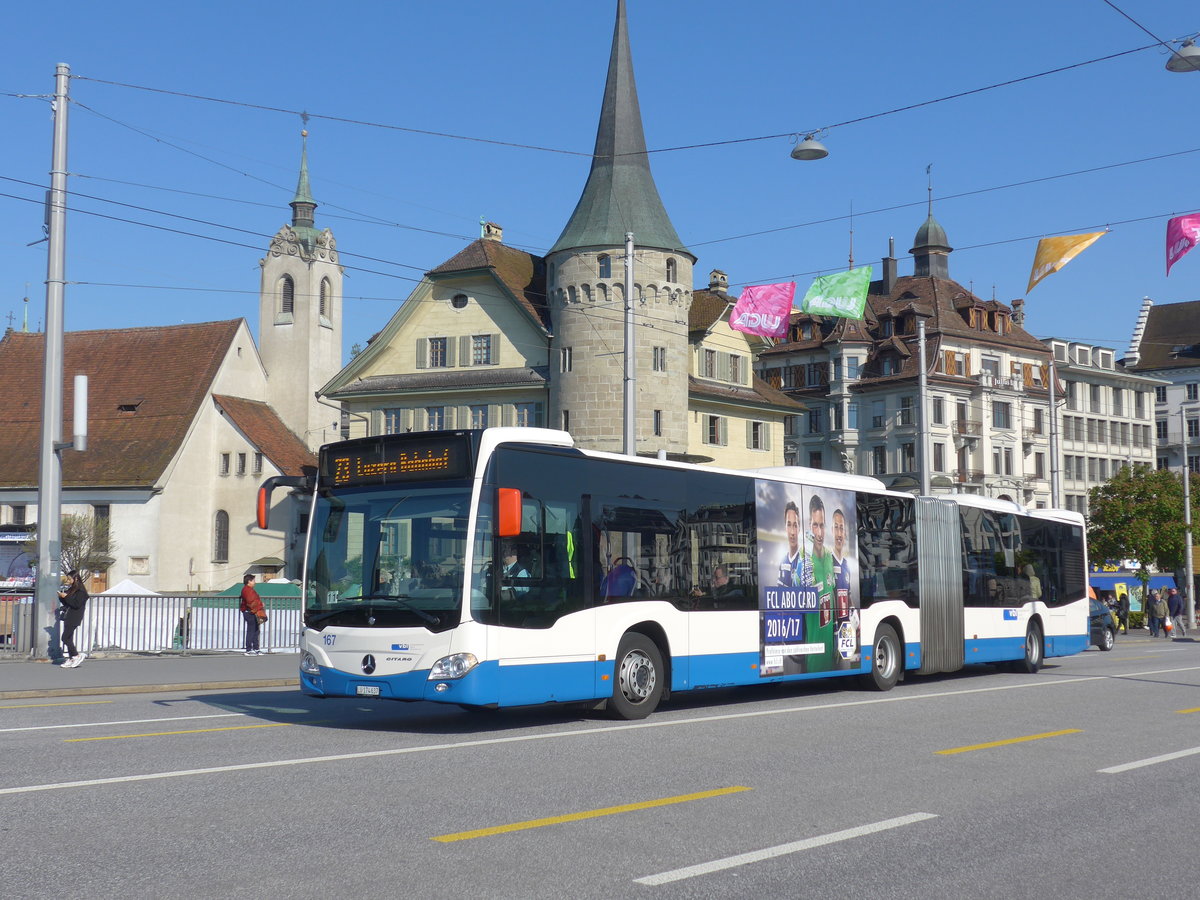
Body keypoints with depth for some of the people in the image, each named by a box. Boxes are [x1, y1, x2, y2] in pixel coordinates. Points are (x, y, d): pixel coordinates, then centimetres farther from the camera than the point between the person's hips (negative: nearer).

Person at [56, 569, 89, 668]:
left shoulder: (80, 591, -12)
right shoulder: (71, 589, 16)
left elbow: (77, 604, -20)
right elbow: (66, 603, 21)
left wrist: (66, 597, -18)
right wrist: (61, 597, 3)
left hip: (73, 618, -9)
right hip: (68, 617, 9)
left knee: (66, 638, -11)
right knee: (68, 638, 8)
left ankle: (77, 656, -2)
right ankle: (71, 659, 12)